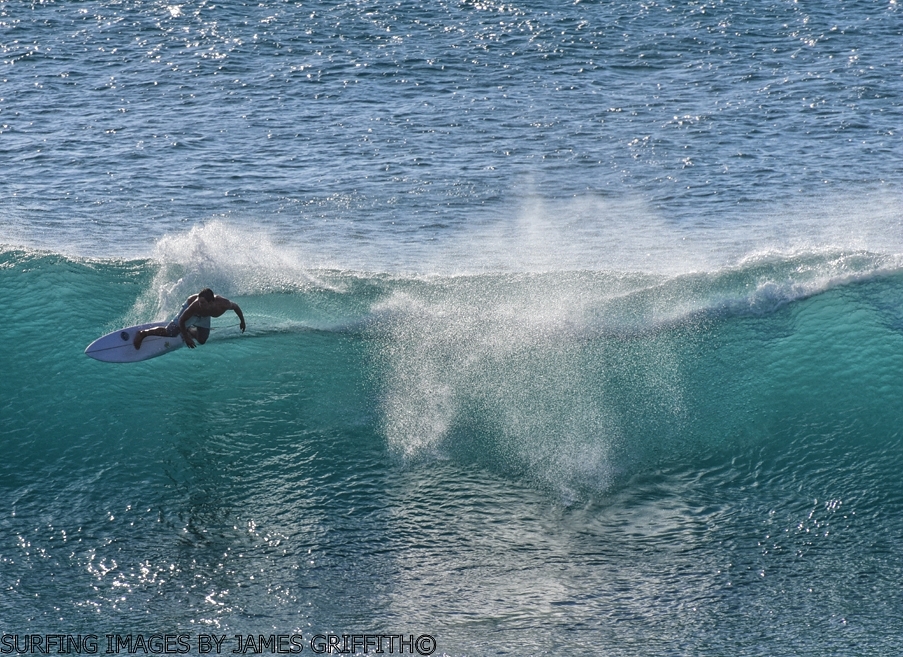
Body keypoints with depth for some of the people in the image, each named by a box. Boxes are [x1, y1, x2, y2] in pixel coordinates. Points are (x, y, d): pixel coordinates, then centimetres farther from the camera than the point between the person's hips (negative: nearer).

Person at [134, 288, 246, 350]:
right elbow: (181, 320, -32)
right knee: (169, 332, -7)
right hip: (189, 307, -4)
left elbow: (236, 306, -14)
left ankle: (189, 330, 40)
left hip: (204, 316, 4)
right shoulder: (196, 305, -47)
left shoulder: (224, 304, -40)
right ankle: (142, 333, 8)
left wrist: (242, 321, 1)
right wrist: (186, 338, -26)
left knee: (201, 340, 11)